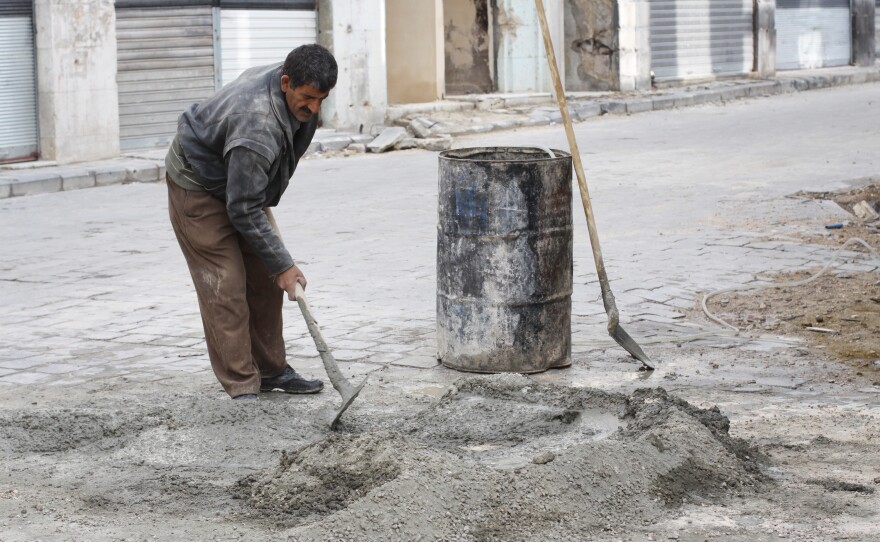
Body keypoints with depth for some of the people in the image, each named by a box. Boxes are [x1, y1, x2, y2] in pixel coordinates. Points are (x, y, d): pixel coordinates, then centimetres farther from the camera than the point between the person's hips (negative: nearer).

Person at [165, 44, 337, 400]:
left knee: (264, 279, 7)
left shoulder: (297, 90, -11)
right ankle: (242, 389, -10)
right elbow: (243, 211, -33)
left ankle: (271, 371, 17)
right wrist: (283, 265, -28)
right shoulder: (257, 129, -39)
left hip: (239, 182, 9)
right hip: (198, 187, -9)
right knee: (226, 286, -13)